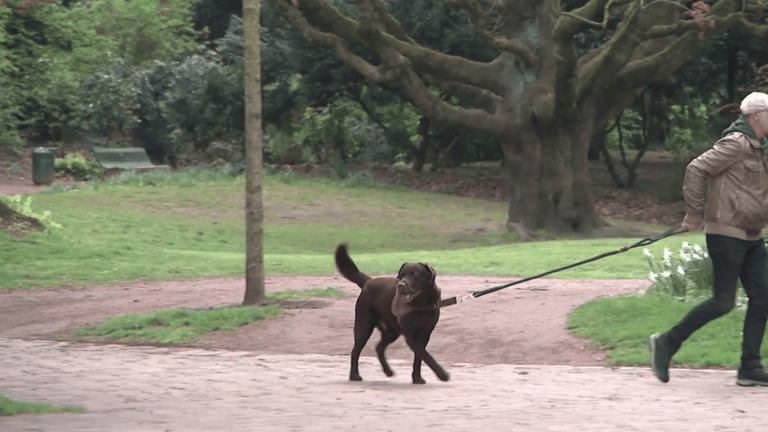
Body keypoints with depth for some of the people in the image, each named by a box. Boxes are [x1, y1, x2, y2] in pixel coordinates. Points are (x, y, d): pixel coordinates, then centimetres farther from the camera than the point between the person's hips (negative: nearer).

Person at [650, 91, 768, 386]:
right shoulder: (735, 144, -13)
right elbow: (696, 170, -19)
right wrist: (696, 215, -16)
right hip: (727, 234, -9)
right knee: (723, 301, -9)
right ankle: (667, 344, 3)